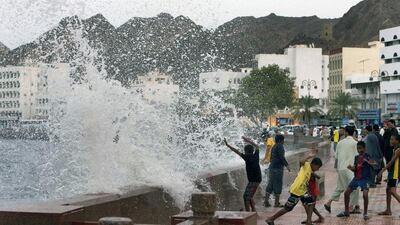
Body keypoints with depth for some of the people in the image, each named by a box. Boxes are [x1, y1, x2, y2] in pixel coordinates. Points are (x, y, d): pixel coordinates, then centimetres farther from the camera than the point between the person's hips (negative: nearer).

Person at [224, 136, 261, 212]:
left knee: (246, 197, -6)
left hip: (253, 181, -8)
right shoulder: (256, 156, 6)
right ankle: (254, 211, 18)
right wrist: (248, 140, 31)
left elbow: (237, 151, -11)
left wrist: (227, 145, -6)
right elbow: (257, 146, 25)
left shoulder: (247, 157, -12)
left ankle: (248, 212, -12)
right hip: (258, 180, 8)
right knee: (250, 197, 17)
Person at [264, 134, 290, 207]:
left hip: (272, 167, 9)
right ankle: (277, 203, -2)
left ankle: (266, 201, 8)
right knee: (278, 184, -4)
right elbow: (281, 157, -17)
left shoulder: (274, 147, 19)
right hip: (278, 168, -9)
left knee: (270, 184, 10)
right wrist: (287, 165, -13)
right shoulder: (280, 146, -9)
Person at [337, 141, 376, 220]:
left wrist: (368, 161, -48)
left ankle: (365, 213, -6)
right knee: (346, 193, 7)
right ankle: (346, 211, 22)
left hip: (365, 178, -7)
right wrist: (351, 167, -7)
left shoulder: (367, 156, -10)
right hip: (356, 178, 7)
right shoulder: (356, 157, 9)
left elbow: (374, 163, -27)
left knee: (365, 194, -23)